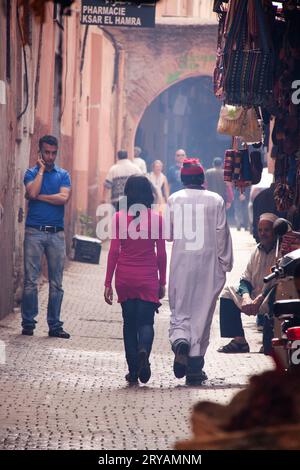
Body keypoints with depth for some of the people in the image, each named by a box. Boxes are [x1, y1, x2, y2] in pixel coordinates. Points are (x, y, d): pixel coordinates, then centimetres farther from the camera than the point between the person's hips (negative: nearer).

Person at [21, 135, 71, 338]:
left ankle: (55, 324, 7)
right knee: (31, 280, -4)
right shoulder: (32, 173, 7)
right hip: (34, 231, -2)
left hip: (57, 233, 2)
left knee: (56, 282, 2)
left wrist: (39, 197, -7)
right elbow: (33, 192, -13)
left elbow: (64, 198, -6)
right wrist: (41, 170, -4)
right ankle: (28, 323, 2)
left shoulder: (63, 175, 10)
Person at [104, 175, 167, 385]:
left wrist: (108, 282, 2)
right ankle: (144, 350, -29)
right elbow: (161, 254, 1)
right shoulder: (156, 219, -2)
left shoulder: (119, 218, -3)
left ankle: (133, 371, 9)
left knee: (129, 323, 11)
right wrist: (162, 282, 10)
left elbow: (114, 251, -3)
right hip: (148, 278, -1)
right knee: (146, 321, 3)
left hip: (125, 278, 1)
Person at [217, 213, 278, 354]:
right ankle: (238, 340, -9)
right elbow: (246, 279, 12)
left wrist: (259, 300, -26)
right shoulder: (257, 251, 14)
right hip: (255, 296, 8)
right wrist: (246, 297, -10)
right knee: (228, 294, -2)